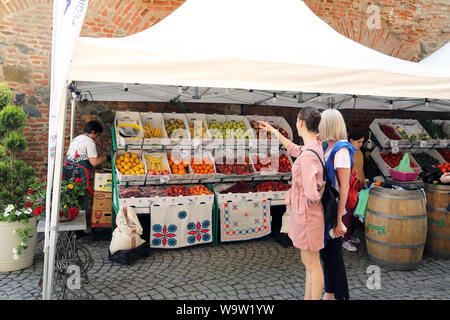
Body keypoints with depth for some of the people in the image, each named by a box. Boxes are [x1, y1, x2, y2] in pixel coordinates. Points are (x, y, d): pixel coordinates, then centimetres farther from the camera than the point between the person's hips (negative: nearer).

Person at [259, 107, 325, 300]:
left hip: (307, 213, -10)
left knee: (312, 264, 5)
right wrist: (272, 131, 34)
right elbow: (293, 149, 26)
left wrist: (318, 199, -8)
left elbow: (311, 193, -32)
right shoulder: (315, 147, 4)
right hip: (304, 212, 10)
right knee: (309, 261, 21)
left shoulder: (309, 154, -25)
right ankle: (308, 298, 36)